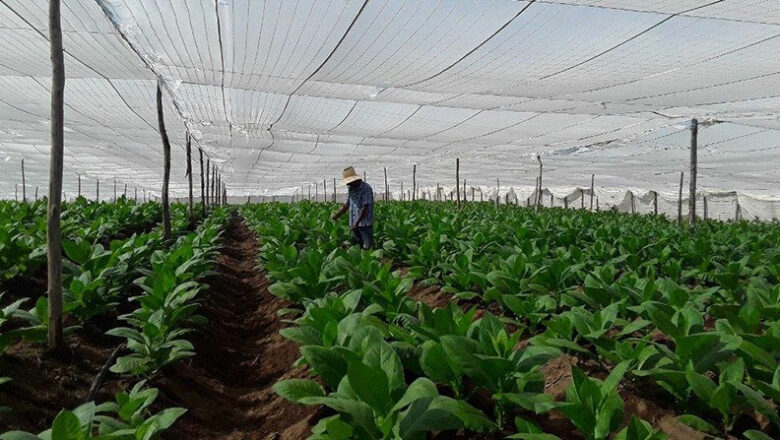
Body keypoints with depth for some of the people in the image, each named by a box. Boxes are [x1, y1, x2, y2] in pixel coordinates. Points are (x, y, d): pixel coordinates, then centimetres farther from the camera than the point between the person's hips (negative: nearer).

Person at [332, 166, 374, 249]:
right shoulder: (351, 189, 11)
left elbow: (365, 207, -17)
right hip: (354, 224, 7)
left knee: (368, 247, -3)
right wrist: (337, 215, 4)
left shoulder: (366, 188, -12)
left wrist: (357, 222, -20)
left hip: (365, 224, -7)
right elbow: (347, 205, 15)